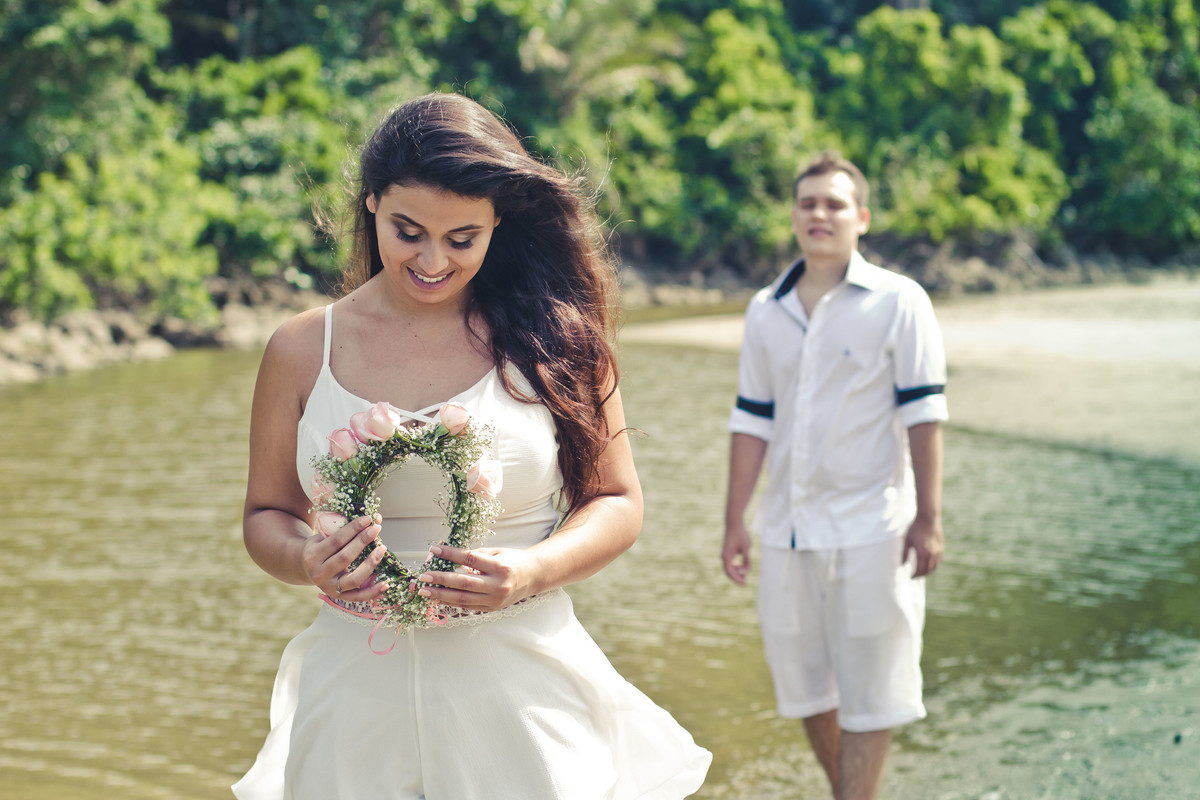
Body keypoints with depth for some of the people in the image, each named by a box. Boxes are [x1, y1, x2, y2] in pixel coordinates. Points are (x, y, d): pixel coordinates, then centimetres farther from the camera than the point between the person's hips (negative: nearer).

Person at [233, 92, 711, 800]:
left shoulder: (551, 337, -2)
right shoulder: (303, 351, 2)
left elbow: (617, 503, 3)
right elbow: (268, 515, 11)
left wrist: (532, 574, -17)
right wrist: (308, 561, -12)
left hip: (521, 694, -1)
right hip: (360, 695, 1)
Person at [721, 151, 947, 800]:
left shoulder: (898, 302, -4)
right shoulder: (765, 310, 9)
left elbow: (922, 415, -6)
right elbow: (752, 422, 11)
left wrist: (929, 517, -11)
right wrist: (735, 520, 8)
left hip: (870, 528, -5)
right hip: (788, 528, 5)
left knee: (867, 691, 0)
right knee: (805, 684, 12)